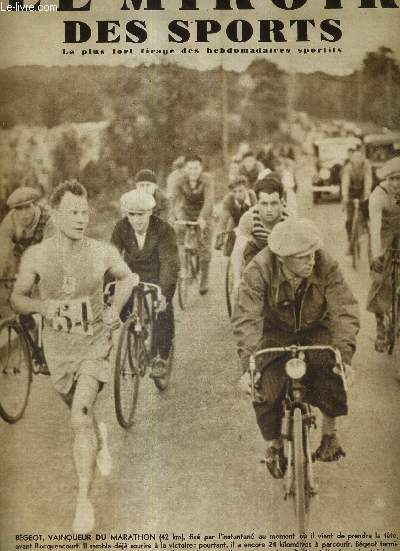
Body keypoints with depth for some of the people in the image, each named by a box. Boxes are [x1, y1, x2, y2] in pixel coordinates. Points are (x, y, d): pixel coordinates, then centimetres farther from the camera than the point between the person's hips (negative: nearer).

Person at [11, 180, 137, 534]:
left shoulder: (103, 253, -11)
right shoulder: (36, 256, -11)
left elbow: (127, 277, 10)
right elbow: (17, 298, 1)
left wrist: (116, 308, -5)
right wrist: (42, 306, -19)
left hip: (95, 344, -2)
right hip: (58, 348, 2)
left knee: (80, 419, -15)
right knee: (82, 416, 20)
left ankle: (84, 500, -1)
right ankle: (100, 438, 56)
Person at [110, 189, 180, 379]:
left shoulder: (164, 230, -24)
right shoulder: (121, 227, -15)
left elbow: (169, 263, -31)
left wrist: (163, 293, -43)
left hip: (159, 277, -3)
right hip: (132, 275, 3)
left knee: (162, 309, -16)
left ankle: (162, 359, 2)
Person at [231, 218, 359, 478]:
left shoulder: (326, 266, -24)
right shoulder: (259, 270, -28)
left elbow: (345, 310, -27)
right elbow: (246, 319, -32)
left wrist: (344, 354, -40)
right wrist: (248, 365, -42)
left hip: (315, 332, 1)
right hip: (276, 333, -1)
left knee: (332, 378, -24)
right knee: (265, 391, -18)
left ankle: (329, 433, 5)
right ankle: (273, 445, 11)